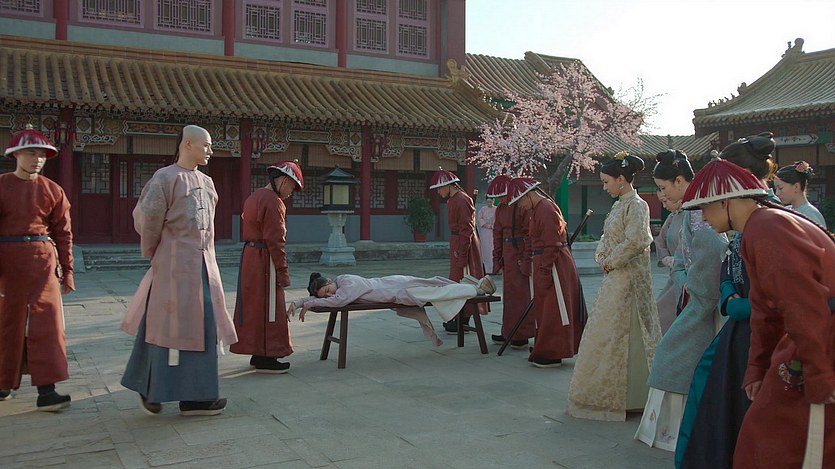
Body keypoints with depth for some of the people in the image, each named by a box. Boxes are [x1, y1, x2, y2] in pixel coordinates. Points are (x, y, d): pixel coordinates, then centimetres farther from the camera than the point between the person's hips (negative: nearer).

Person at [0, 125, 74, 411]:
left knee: (47, 321, -7)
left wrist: (67, 271, 5)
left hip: (44, 261, 1)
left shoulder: (53, 191, 4)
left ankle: (46, 390, -7)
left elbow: (63, 233, 6)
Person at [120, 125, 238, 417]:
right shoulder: (166, 178, -9)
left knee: (202, 326, 8)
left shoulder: (206, 182, 14)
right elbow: (147, 217, -12)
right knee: (171, 324, -1)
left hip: (203, 262, 7)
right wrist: (152, 252, 0)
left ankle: (196, 397, 16)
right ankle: (152, 389, 16)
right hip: (175, 264, -7)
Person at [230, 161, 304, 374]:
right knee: (269, 308, -3)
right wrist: (283, 272, -15)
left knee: (253, 306, 14)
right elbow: (275, 241, -19)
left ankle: (257, 354, 22)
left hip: (249, 256, 10)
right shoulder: (273, 202, -16)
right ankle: (266, 359, 3)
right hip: (265, 261, -10)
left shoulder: (253, 197, 16)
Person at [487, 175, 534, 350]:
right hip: (508, 255, 8)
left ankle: (522, 336, 3)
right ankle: (509, 332, 21)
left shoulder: (524, 207, -12)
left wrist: (526, 261, -16)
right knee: (508, 294, 12)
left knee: (521, 293, -3)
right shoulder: (500, 209, 12)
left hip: (521, 254, -8)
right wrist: (497, 259, 12)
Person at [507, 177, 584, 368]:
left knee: (553, 311, -3)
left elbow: (551, 245, -21)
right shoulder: (538, 209, 15)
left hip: (554, 265, -10)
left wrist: (545, 272, -20)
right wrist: (538, 269, 20)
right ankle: (545, 350, 27)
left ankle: (552, 355, 3)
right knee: (544, 308, 17)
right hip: (543, 263, 10)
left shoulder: (546, 210, -18)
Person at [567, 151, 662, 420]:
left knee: (616, 335, -2)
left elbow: (635, 242, -24)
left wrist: (610, 262, -14)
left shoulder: (636, 206, -13)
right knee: (605, 334, 13)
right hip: (614, 279, 9)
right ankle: (606, 392, 24)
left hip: (627, 280, -9)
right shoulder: (619, 205, 14)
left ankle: (617, 397, 10)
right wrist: (602, 257, 2)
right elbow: (607, 238, 20)